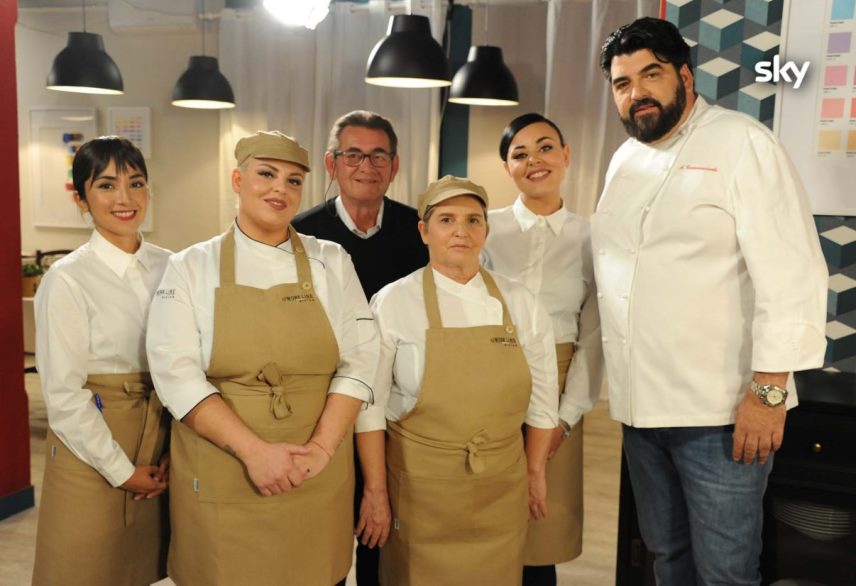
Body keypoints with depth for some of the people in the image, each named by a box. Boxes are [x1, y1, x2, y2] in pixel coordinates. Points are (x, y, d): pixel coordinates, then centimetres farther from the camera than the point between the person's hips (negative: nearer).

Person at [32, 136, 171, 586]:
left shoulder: (168, 267, 0)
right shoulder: (67, 280, -13)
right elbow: (62, 394, -13)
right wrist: (121, 470, -10)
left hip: (161, 451, 4)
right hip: (92, 449, -4)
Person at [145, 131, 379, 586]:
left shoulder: (331, 262, 3)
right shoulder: (191, 267, -1)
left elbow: (358, 361, -1)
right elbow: (178, 375, -9)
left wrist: (321, 448, -13)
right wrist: (254, 450, -18)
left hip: (318, 480, 2)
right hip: (221, 478, -1)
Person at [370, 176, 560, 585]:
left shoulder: (519, 302, -1)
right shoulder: (393, 303, -9)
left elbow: (541, 397, 6)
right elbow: (371, 403, -5)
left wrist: (535, 471, 8)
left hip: (502, 487, 3)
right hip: (418, 483, -2)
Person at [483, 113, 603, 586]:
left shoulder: (590, 236, 2)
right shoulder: (486, 228, -2)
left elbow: (592, 335, 2)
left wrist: (568, 415, -4)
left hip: (557, 389, 1)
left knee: (543, 532, 9)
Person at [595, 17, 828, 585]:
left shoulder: (742, 143, -8)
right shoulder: (625, 161, 12)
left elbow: (790, 273, -15)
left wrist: (769, 391, -18)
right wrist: (624, 388, 13)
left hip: (719, 411, -6)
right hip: (641, 407, 6)